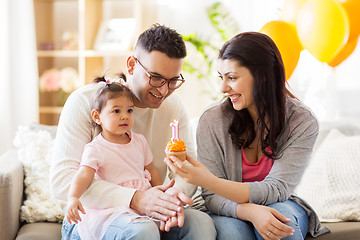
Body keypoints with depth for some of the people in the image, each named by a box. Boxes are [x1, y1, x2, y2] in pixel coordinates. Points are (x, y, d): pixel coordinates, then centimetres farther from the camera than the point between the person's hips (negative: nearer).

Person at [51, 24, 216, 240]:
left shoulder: (174, 106, 5)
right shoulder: (85, 101, -11)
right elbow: (61, 180, -20)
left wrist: (176, 193, -24)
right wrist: (134, 200, -32)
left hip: (150, 215, 4)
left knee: (201, 222, -25)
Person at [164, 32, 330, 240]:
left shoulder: (302, 123, -14)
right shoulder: (212, 121, -13)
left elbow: (275, 190, -21)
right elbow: (213, 198, -12)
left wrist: (209, 182, -34)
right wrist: (250, 211, -35)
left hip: (280, 207, 1)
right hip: (231, 212, -1)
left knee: (281, 215, -32)